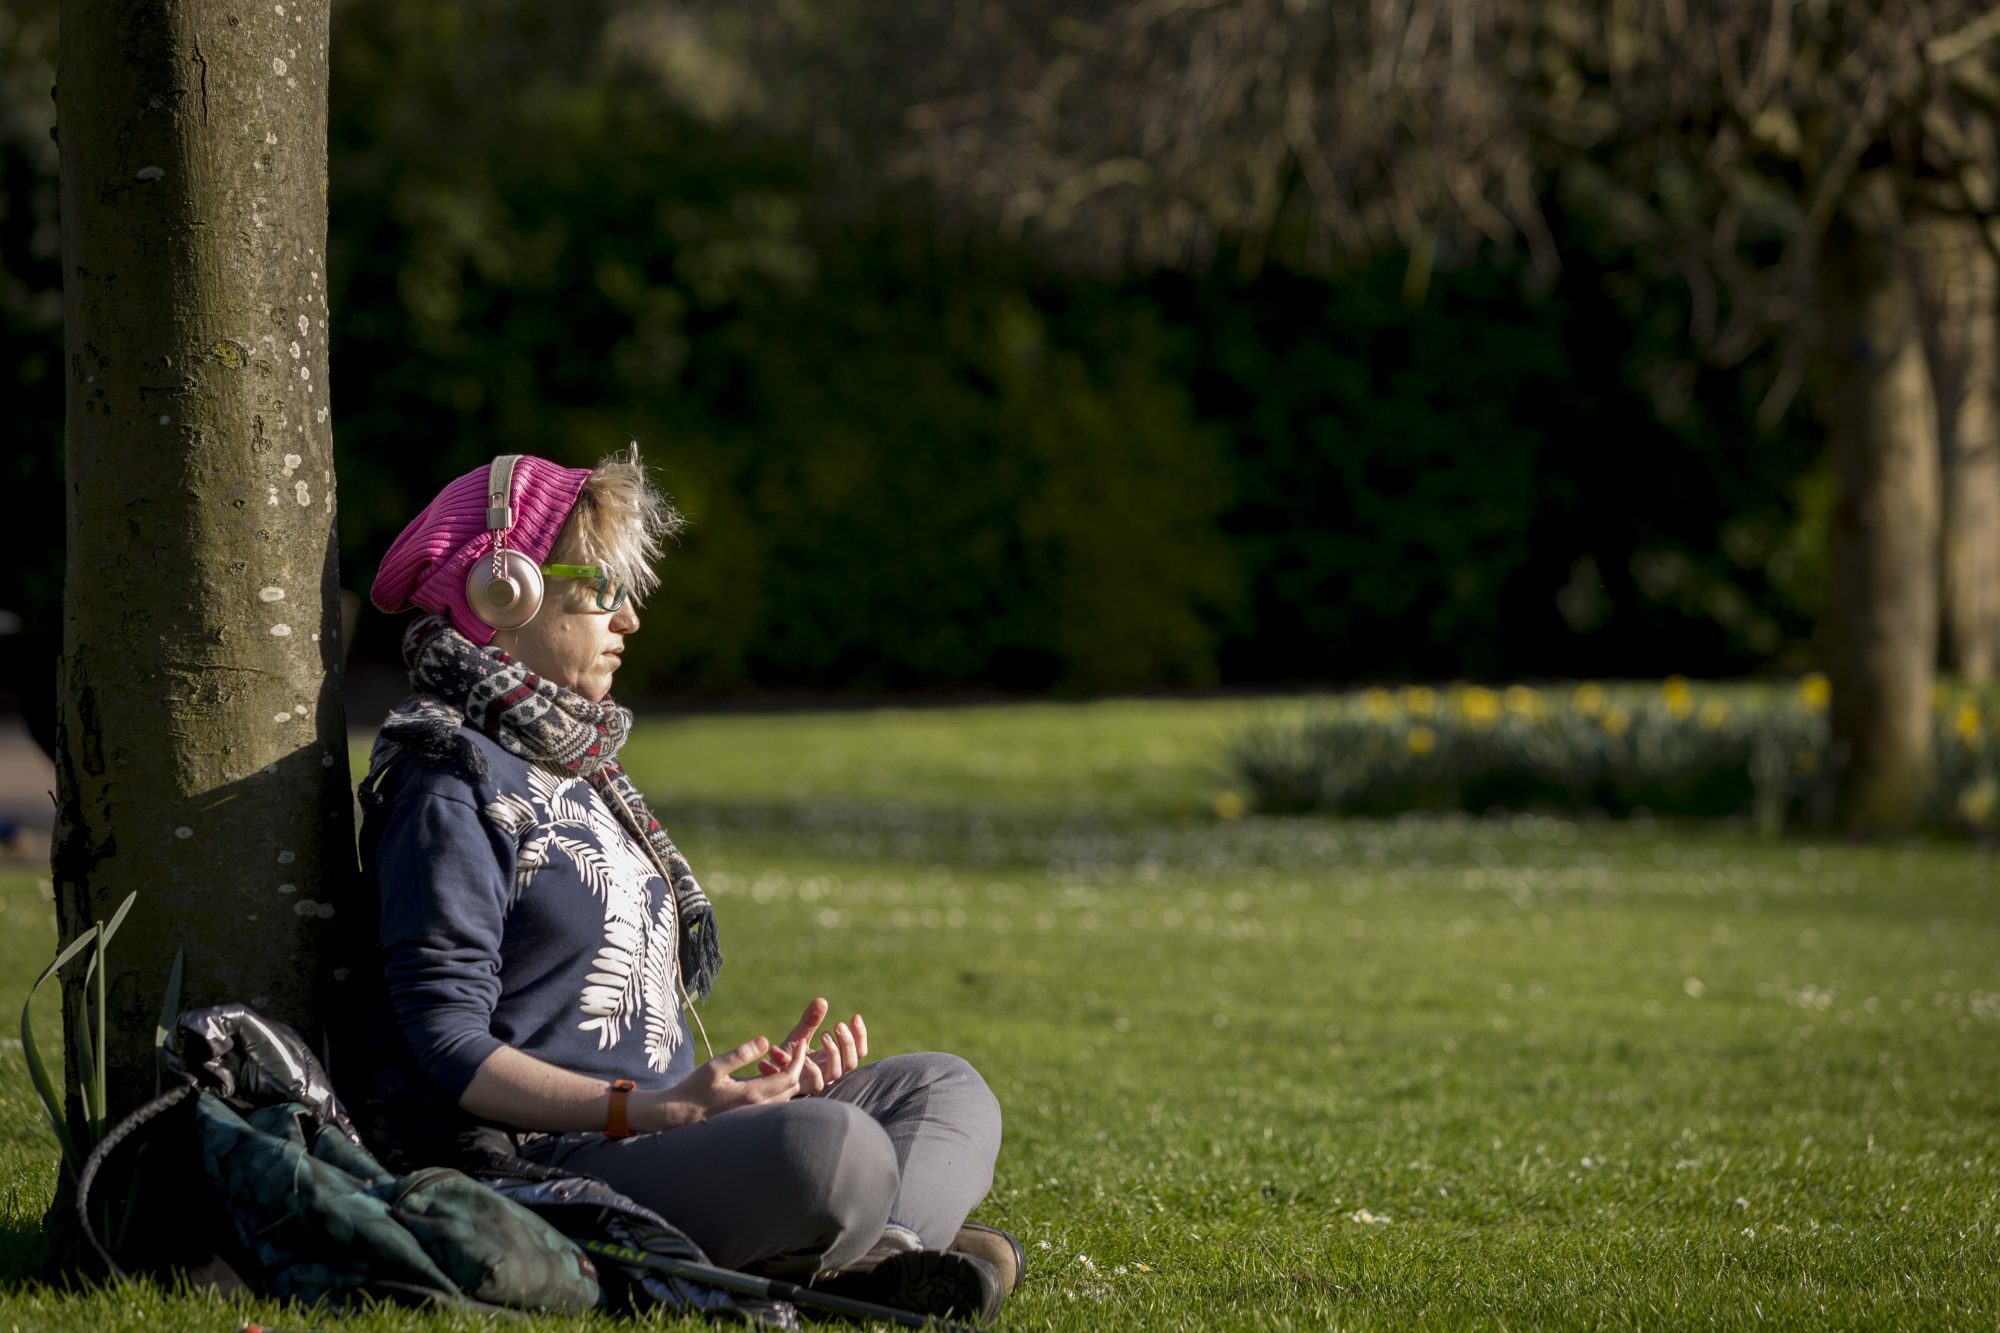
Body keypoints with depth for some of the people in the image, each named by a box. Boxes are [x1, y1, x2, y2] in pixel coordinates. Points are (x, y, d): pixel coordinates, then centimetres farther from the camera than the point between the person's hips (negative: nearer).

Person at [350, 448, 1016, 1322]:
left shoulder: (575, 766, 23)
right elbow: (451, 1048, -16)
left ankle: (881, 1252, -23)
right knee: (834, 1147, -34)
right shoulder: (449, 778, -7)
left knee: (946, 1091, 5)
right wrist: (640, 1110, -25)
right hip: (528, 1160, -11)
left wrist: (750, 1080, 8)